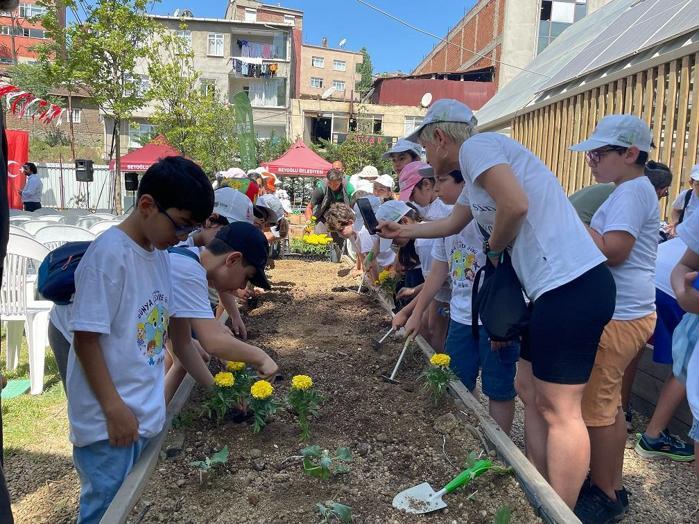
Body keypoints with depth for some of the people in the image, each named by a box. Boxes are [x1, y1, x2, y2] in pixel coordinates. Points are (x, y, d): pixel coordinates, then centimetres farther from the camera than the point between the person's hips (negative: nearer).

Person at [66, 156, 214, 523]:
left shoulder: (159, 253, 4)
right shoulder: (109, 254, -19)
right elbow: (85, 338, -19)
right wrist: (114, 408, -17)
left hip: (144, 413, 7)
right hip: (108, 420, -7)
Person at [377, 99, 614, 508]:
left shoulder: (475, 145, -7)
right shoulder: (476, 169, 22)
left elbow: (515, 205, -23)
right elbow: (453, 223, 36)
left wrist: (493, 248, -5)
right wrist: (403, 231, 44)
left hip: (572, 286, -10)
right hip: (558, 288, 10)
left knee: (559, 411, -2)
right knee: (530, 391, 17)